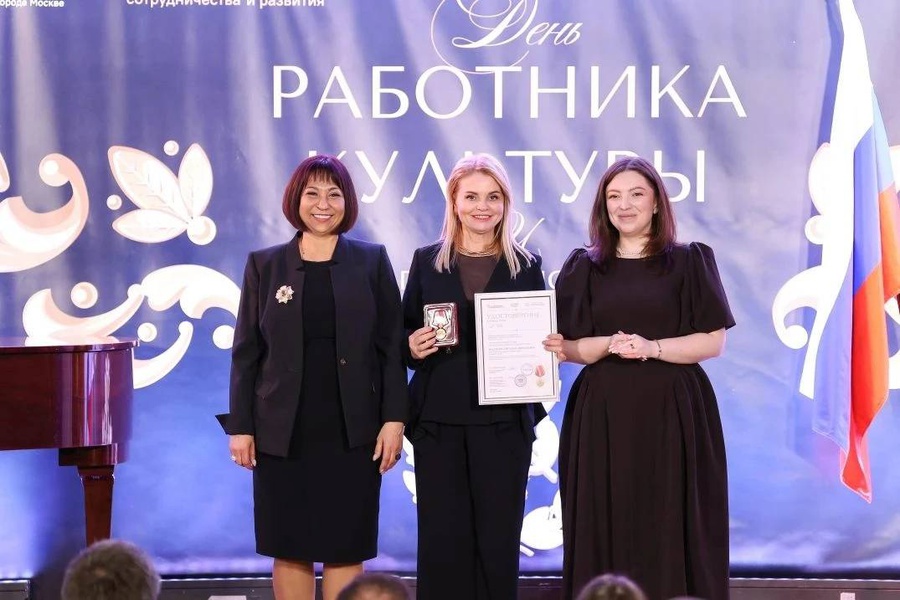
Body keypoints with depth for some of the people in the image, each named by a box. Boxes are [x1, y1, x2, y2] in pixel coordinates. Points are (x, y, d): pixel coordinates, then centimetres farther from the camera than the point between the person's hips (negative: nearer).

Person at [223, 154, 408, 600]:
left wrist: (394, 419, -6)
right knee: (289, 549, 5)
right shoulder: (264, 264, 6)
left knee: (345, 548, 3)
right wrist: (240, 426, -1)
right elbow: (246, 353, 5)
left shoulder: (372, 262, 5)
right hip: (283, 434, 1)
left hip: (352, 433, -1)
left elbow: (392, 346, 2)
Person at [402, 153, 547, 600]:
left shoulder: (526, 267, 7)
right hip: (439, 421, 0)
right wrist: (413, 346, -11)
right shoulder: (426, 261, 8)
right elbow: (405, 337, 10)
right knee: (442, 537, 0)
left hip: (504, 422, 0)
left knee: (498, 538, 1)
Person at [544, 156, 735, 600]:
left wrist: (653, 348, -16)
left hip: (670, 414, -2)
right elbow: (571, 348, 5)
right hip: (602, 415, 2)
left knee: (668, 534, -2)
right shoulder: (583, 268, 9)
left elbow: (713, 342, -2)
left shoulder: (688, 263, 3)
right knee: (604, 533, 1)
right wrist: (609, 344, -15)